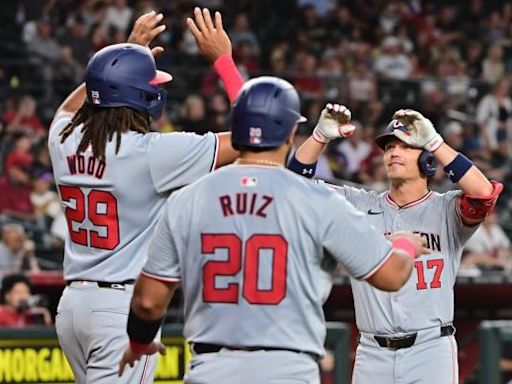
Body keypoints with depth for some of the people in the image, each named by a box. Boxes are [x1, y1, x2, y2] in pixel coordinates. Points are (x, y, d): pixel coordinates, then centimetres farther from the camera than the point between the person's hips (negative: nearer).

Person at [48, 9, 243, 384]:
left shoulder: (65, 141, 4)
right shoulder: (151, 152, -15)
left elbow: (70, 108, 32)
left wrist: (127, 53, 34)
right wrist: (223, 58, -2)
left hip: (73, 300, 8)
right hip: (124, 306, -8)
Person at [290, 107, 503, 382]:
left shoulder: (446, 210, 1)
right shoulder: (359, 205, 11)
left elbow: (484, 193, -19)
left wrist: (434, 142, -19)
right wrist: (321, 135, -8)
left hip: (430, 350, -3)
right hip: (372, 354, 3)